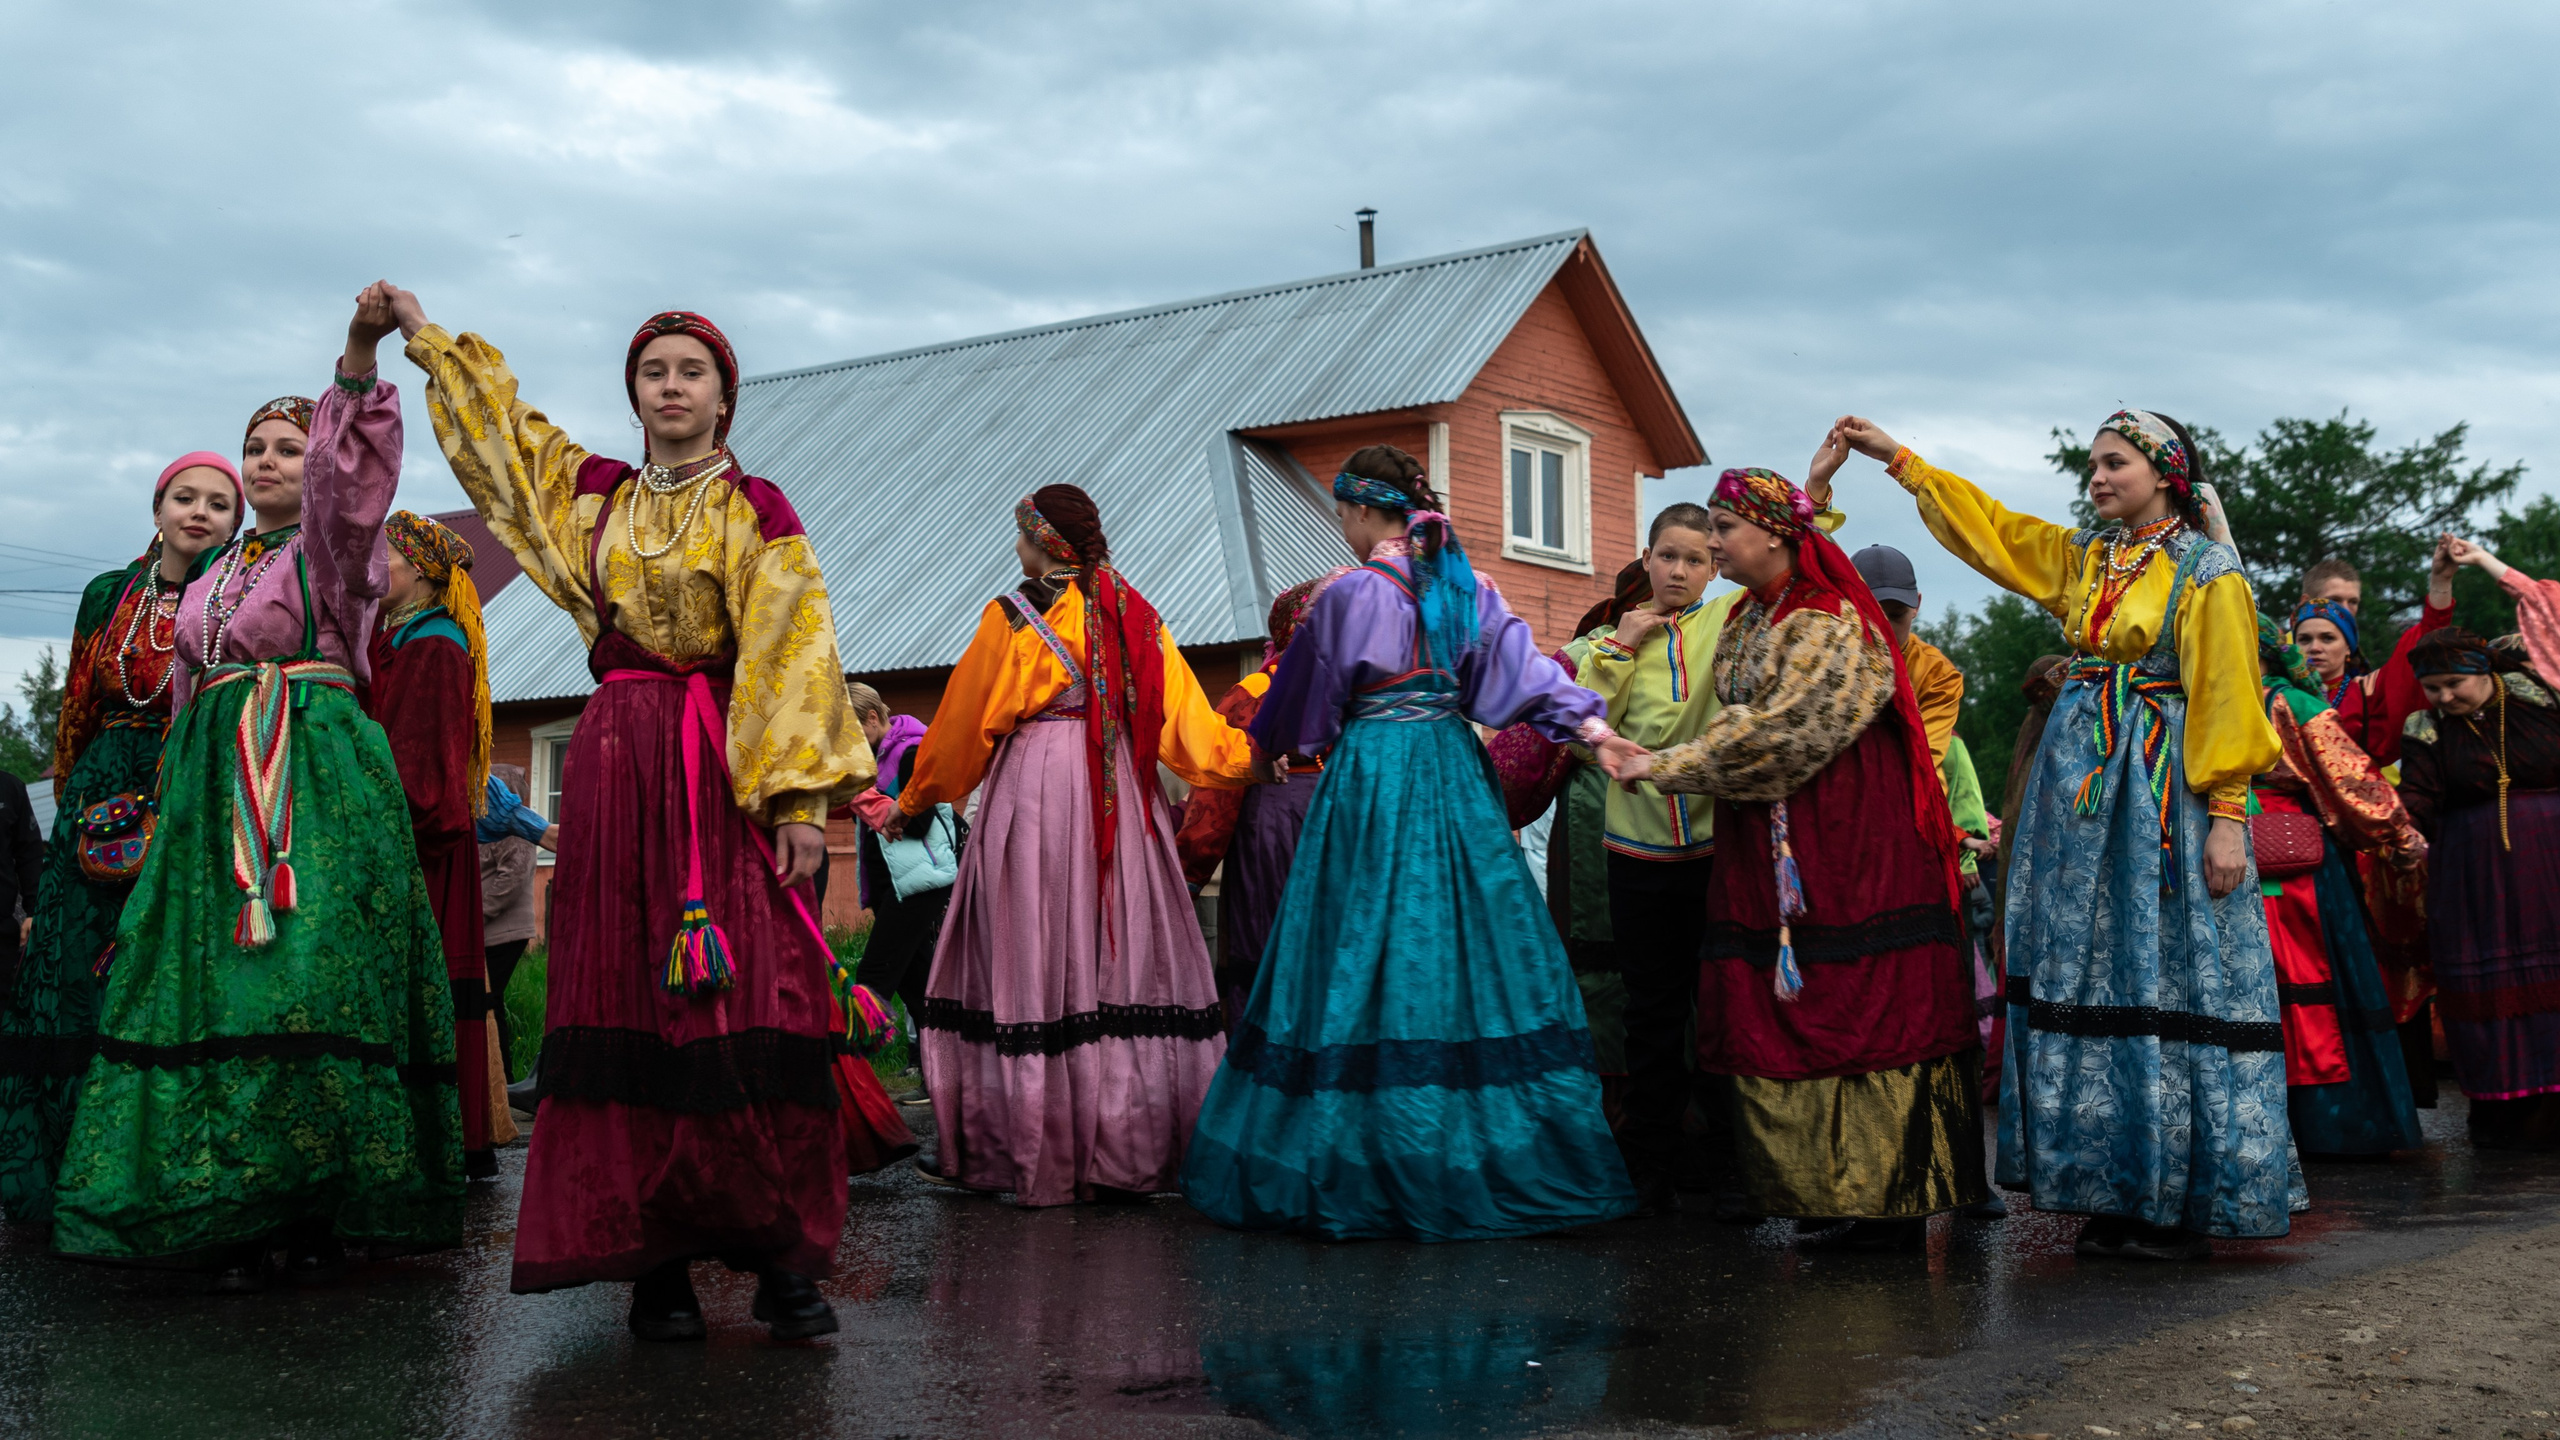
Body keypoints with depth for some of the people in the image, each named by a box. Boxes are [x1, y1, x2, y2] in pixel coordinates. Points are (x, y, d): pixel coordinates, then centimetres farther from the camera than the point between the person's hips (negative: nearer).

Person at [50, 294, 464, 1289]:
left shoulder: (333, 548, 4)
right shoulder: (214, 574, 23)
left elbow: (346, 480, -17)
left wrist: (358, 362, -33)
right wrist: (178, 793, 18)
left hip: (318, 777, -6)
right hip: (212, 783, 6)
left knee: (311, 974, -12)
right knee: (212, 980, -1)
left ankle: (322, 1208, -6)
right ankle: (234, 1214, 3)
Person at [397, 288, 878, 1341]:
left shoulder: (757, 512, 4)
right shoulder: (590, 494, 16)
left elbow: (792, 652, -4)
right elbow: (498, 425, 32)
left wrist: (802, 798, -13)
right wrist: (422, 335, 39)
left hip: (730, 772, -3)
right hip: (617, 767, 4)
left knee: (745, 1003, -12)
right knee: (630, 1004, -3)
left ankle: (781, 1253, -10)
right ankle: (654, 1255, 0)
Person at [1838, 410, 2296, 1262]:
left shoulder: (2207, 575, -3)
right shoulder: (2079, 558, 14)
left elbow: (2226, 703, -7)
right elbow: (1984, 524, 20)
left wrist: (2227, 814, -13)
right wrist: (1896, 458, 19)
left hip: (2165, 792, -6)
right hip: (2080, 787, 6)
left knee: (2169, 982, -6)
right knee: (2087, 979, 4)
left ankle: (2182, 1205, 1)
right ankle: (2110, 1192, 9)